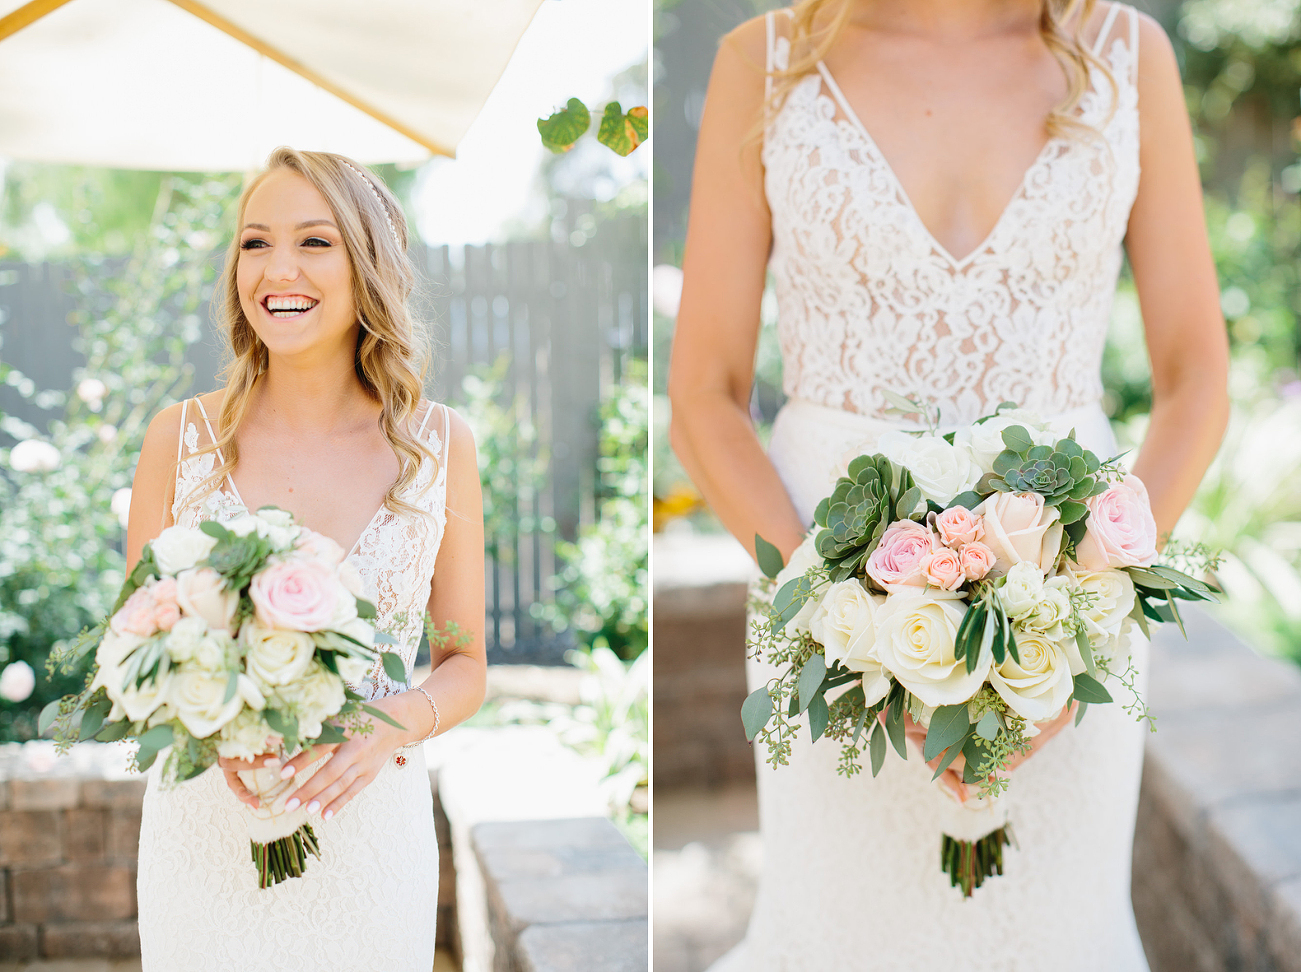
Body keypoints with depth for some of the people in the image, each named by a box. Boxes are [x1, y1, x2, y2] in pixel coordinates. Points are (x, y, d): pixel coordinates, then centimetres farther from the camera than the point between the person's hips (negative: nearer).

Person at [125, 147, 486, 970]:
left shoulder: (440, 444, -4)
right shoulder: (181, 439, -4)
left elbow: (466, 668, 3)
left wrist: (393, 723, -18)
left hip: (369, 832, 0)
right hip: (204, 830, 0)